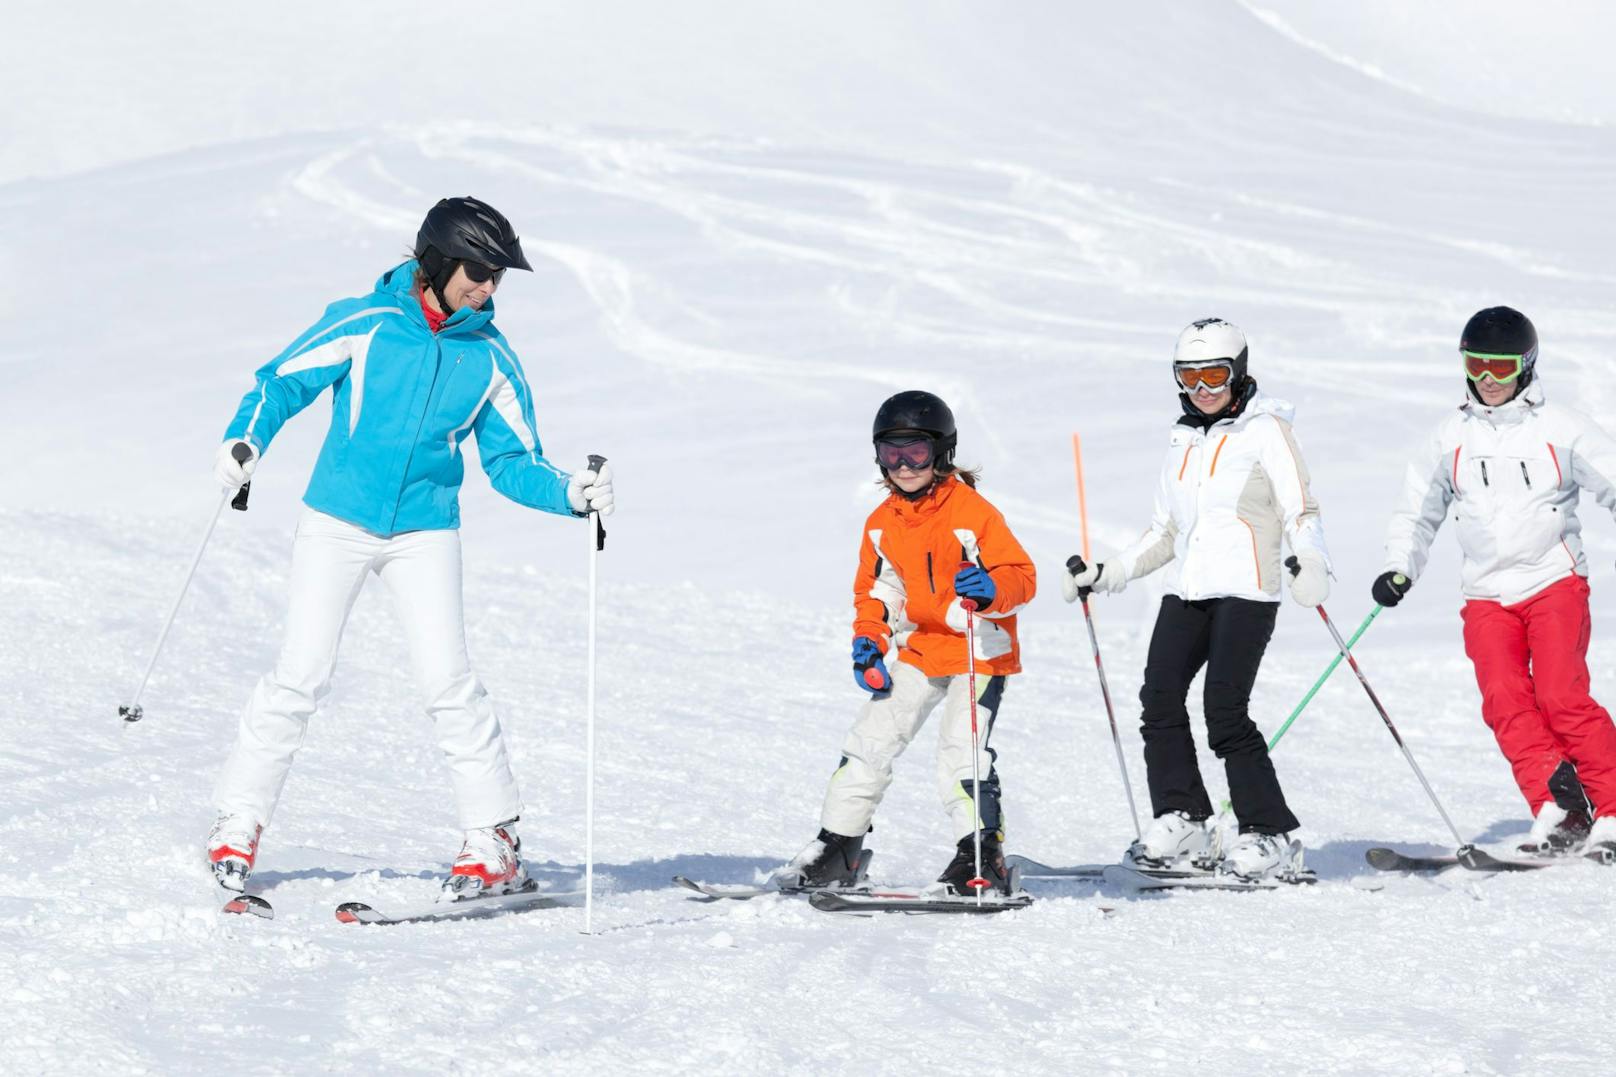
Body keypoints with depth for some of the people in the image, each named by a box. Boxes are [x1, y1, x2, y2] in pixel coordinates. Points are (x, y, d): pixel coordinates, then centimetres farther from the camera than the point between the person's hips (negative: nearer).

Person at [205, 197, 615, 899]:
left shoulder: (490, 358, 2)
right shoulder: (365, 325, -6)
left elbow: (512, 462, 7)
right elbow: (280, 384, 1)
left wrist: (570, 494, -10)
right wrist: (244, 441, -16)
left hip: (425, 533, 1)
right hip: (337, 521, -1)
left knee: (448, 682, -9)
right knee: (301, 674, -4)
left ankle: (495, 841, 0)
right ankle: (239, 823, 9)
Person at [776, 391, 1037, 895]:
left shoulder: (972, 512, -15)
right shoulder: (882, 523, 4)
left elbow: (1022, 575, -17)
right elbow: (875, 588, 17)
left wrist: (990, 589, -38)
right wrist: (869, 638, 1)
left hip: (979, 651, -6)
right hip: (918, 649, 6)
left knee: (961, 752, -19)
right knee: (870, 742, 1)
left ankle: (983, 859, -10)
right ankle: (837, 847, 11)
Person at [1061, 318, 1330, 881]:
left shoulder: (1265, 430, 3)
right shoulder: (1182, 441, 22)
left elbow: (1300, 509, -5)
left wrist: (1311, 562, -24)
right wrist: (1104, 574, 20)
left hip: (1247, 589, -6)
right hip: (1188, 590, 6)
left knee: (1225, 712, -16)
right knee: (1159, 697, -11)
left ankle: (1271, 837, -9)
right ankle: (1181, 823, -1)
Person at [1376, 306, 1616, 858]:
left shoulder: (1560, 428, 0)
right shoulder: (1451, 435, 9)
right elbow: (1418, 509, 18)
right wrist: (1399, 569, 4)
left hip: (1554, 580, -3)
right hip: (1487, 594, 3)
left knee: (1561, 696, -17)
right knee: (1505, 702, -16)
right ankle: (1558, 812, -17)